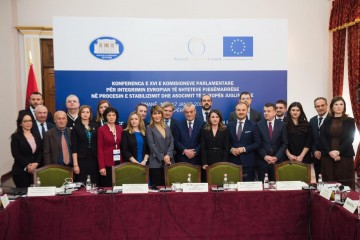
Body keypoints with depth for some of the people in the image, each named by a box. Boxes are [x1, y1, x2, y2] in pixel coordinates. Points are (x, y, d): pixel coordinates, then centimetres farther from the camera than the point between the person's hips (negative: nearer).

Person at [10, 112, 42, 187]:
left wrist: (36, 164, -9)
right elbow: (15, 154, -9)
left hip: (35, 170, 4)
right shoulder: (16, 136, -1)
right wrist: (27, 166, -12)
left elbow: (40, 152, 7)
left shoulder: (36, 136, 13)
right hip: (21, 171, -4)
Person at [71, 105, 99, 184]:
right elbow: (74, 148, -2)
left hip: (94, 159, 2)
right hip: (81, 159, -2)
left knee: (95, 183, 2)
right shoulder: (76, 127, 2)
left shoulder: (95, 126, 9)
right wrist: (75, 164, -8)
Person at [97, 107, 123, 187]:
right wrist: (101, 166, -12)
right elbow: (100, 148, -5)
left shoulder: (120, 128, 9)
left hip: (119, 161, 3)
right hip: (107, 163, -3)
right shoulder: (101, 129, -2)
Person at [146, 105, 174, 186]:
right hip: (156, 163, -4)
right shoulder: (149, 128, 0)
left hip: (169, 162, 4)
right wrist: (162, 158, -11)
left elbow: (171, 143, 7)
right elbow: (152, 145, -7)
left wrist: (168, 155, -9)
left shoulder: (167, 128, 15)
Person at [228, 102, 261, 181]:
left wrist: (244, 149, -12)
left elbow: (257, 143, -2)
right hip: (233, 161, 2)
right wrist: (231, 149, -7)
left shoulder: (253, 125, 1)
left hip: (248, 162, -2)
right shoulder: (230, 125, 9)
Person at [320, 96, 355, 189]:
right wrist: (330, 151, -13)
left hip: (345, 156, -1)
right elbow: (322, 138, 2)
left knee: (345, 184, -3)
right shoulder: (326, 121, 10)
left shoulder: (350, 121, 7)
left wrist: (338, 151, -14)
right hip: (327, 156, 1)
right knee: (329, 183, -1)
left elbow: (350, 138, -2)